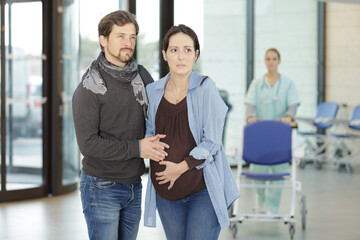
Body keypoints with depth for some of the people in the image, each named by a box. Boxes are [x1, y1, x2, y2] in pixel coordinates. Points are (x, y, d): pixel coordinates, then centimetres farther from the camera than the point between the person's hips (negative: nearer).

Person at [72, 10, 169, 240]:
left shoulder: (141, 75, 4)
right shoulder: (89, 88, -13)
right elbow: (88, 143, -18)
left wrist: (155, 142, 0)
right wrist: (137, 148, -18)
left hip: (134, 186, 6)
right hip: (102, 187, -6)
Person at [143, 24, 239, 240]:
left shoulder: (205, 88, -8)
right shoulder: (152, 91, 5)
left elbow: (211, 142, -10)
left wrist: (181, 167, -14)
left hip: (203, 188, -4)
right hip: (166, 189, 4)